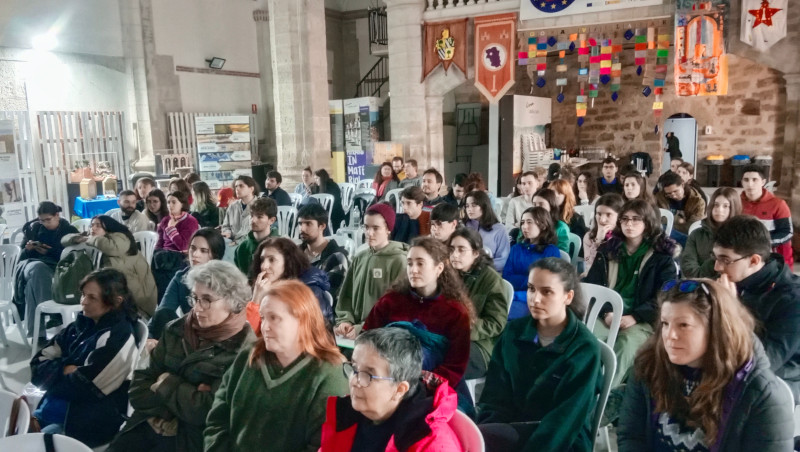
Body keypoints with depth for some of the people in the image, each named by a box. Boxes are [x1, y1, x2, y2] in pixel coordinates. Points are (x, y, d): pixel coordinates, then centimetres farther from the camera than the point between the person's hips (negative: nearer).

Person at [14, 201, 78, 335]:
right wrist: (28, 249, -7)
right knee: (38, 269, -39)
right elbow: (22, 255, 15)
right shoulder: (34, 228, 14)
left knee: (34, 283, -38)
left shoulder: (69, 231, 9)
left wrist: (49, 252, -11)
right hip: (31, 264, 2)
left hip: (55, 268, -1)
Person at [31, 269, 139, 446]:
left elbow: (85, 387, -17)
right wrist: (64, 370, -11)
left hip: (86, 423, -7)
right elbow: (37, 367, 8)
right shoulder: (80, 326, 10)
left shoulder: (119, 337, -13)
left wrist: (54, 375, 0)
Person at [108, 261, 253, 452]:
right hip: (148, 426, 5)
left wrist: (166, 384, -5)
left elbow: (208, 411, -17)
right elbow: (139, 390, 4)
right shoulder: (177, 330, 5)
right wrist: (187, 397, -12)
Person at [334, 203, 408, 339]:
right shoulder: (359, 258, 11)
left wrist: (364, 329, -14)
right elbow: (346, 295, 15)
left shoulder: (398, 261, -5)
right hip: (353, 330, 4)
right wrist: (345, 320, -2)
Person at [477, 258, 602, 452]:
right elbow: (496, 395, 2)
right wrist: (484, 434, -16)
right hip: (512, 428, 5)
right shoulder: (514, 331, 3)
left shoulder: (584, 348, -10)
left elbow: (564, 419, -14)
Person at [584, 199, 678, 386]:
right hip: (607, 316, 2)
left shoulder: (661, 255, 10)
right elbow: (591, 285, 11)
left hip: (641, 320, -2)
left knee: (626, 345, -36)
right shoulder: (607, 250, 18)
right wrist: (605, 313, -8)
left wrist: (635, 317, -14)